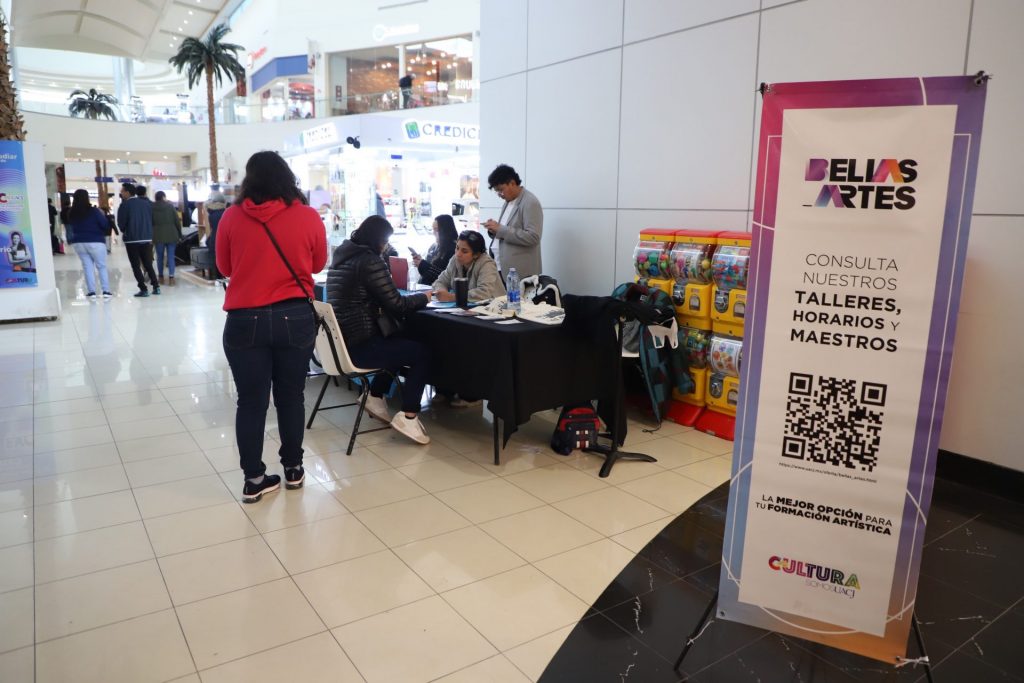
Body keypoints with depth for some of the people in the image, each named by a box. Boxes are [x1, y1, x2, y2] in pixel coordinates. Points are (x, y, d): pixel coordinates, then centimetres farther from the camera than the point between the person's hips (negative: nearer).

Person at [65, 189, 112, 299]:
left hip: (79, 243, 4)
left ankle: (91, 291, 3)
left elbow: (71, 228, 12)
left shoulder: (71, 214, 2)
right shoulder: (93, 211, -12)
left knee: (87, 267, 8)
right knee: (102, 266, 4)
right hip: (95, 242, -4)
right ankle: (106, 291, 0)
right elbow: (104, 224, -9)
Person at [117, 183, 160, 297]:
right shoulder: (148, 203, 6)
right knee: (148, 264, 14)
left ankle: (143, 289, -4)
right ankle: (156, 286, 9)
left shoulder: (125, 204, -8)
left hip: (131, 238, -5)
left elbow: (121, 222, -4)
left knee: (136, 265, 1)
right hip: (147, 238, 5)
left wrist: (123, 231, 15)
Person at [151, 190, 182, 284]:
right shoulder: (170, 206, -2)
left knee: (160, 256, 11)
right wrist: (179, 234, 6)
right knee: (171, 256, 0)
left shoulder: (152, 207, 0)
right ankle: (171, 276, -7)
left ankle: (161, 277, 16)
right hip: (171, 234, -1)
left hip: (158, 235, 1)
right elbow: (177, 221, -2)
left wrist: (151, 236, 10)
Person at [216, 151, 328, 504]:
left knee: (251, 401, 8)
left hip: (244, 321, 0)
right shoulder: (308, 216, -4)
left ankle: (253, 479, 16)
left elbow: (224, 268, 10)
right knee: (291, 396, 14)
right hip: (295, 318, 1)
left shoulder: (232, 217, -3)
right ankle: (293, 469, 27)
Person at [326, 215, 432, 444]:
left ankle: (375, 396, 30)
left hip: (339, 341, 9)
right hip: (356, 346, -9)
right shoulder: (370, 261, -15)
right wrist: (426, 297, 1)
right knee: (422, 353, 2)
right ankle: (408, 416, -2)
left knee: (399, 342, 29)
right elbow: (397, 305, -15)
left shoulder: (341, 256, 13)